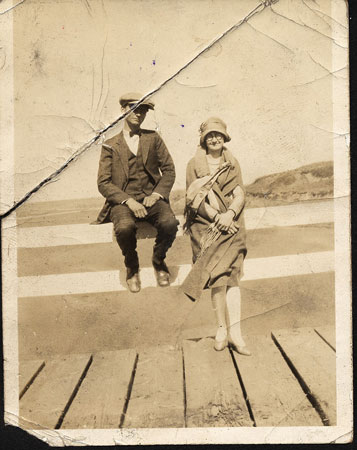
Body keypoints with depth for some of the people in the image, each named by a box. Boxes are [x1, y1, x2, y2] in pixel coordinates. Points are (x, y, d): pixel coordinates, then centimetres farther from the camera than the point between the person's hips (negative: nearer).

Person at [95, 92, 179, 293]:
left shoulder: (153, 138, 15)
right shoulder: (110, 146, 10)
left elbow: (169, 170, 10)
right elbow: (104, 183, 2)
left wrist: (156, 194, -8)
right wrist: (128, 201, -14)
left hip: (151, 198, 1)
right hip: (123, 200, -1)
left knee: (169, 223, -32)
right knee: (125, 228, -35)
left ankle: (159, 261, 1)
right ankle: (132, 266, -2)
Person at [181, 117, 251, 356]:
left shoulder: (233, 163, 15)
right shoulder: (194, 164, 8)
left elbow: (240, 194, 7)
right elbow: (194, 198, -1)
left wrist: (229, 214, -13)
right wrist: (216, 217, -12)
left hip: (231, 223, 1)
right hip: (206, 225, -1)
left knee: (230, 275, -12)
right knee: (220, 276, -11)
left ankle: (233, 332, -14)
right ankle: (224, 328, -3)